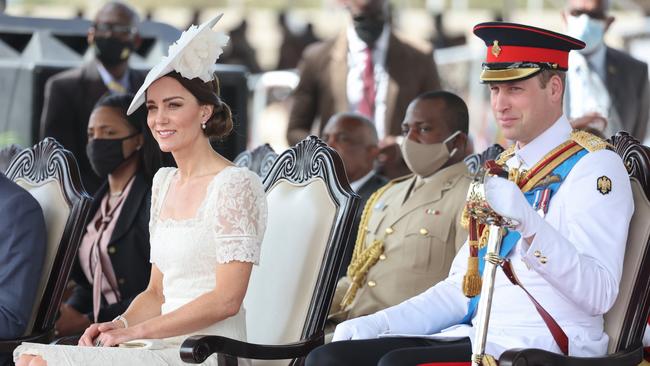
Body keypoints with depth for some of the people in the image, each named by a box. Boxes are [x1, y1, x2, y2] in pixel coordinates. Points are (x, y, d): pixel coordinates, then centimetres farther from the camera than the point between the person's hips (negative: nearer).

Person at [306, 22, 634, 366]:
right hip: (477, 337, 8)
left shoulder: (592, 166, -5)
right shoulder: (503, 168, 21)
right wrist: (376, 324, 7)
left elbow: (599, 295, -18)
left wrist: (530, 224, -31)